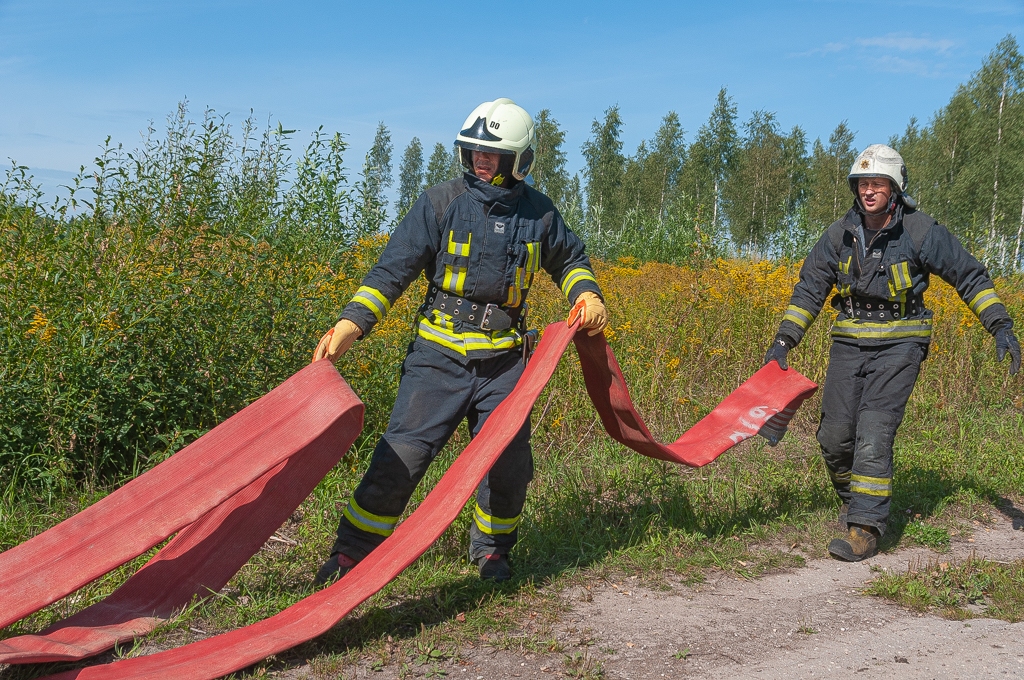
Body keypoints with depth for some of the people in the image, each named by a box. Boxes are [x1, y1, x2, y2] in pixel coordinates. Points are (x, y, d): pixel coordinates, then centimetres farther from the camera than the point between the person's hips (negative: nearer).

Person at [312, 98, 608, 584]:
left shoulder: (538, 213, 6)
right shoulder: (440, 203, -3)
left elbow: (570, 259, 25)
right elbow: (393, 269, -5)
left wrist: (587, 294, 4)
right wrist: (349, 324, -15)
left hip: (503, 359, 2)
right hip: (438, 352, -2)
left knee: (508, 462, 1)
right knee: (401, 456, -9)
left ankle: (491, 550, 28)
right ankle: (350, 553, 6)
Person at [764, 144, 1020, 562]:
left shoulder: (920, 232, -8)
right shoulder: (840, 235, 3)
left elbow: (969, 277, -1)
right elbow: (809, 289, 10)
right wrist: (783, 341, 3)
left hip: (899, 344, -4)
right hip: (849, 342, 4)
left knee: (873, 434, -15)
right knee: (834, 435, 2)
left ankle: (865, 530, -10)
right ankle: (851, 499, 30)